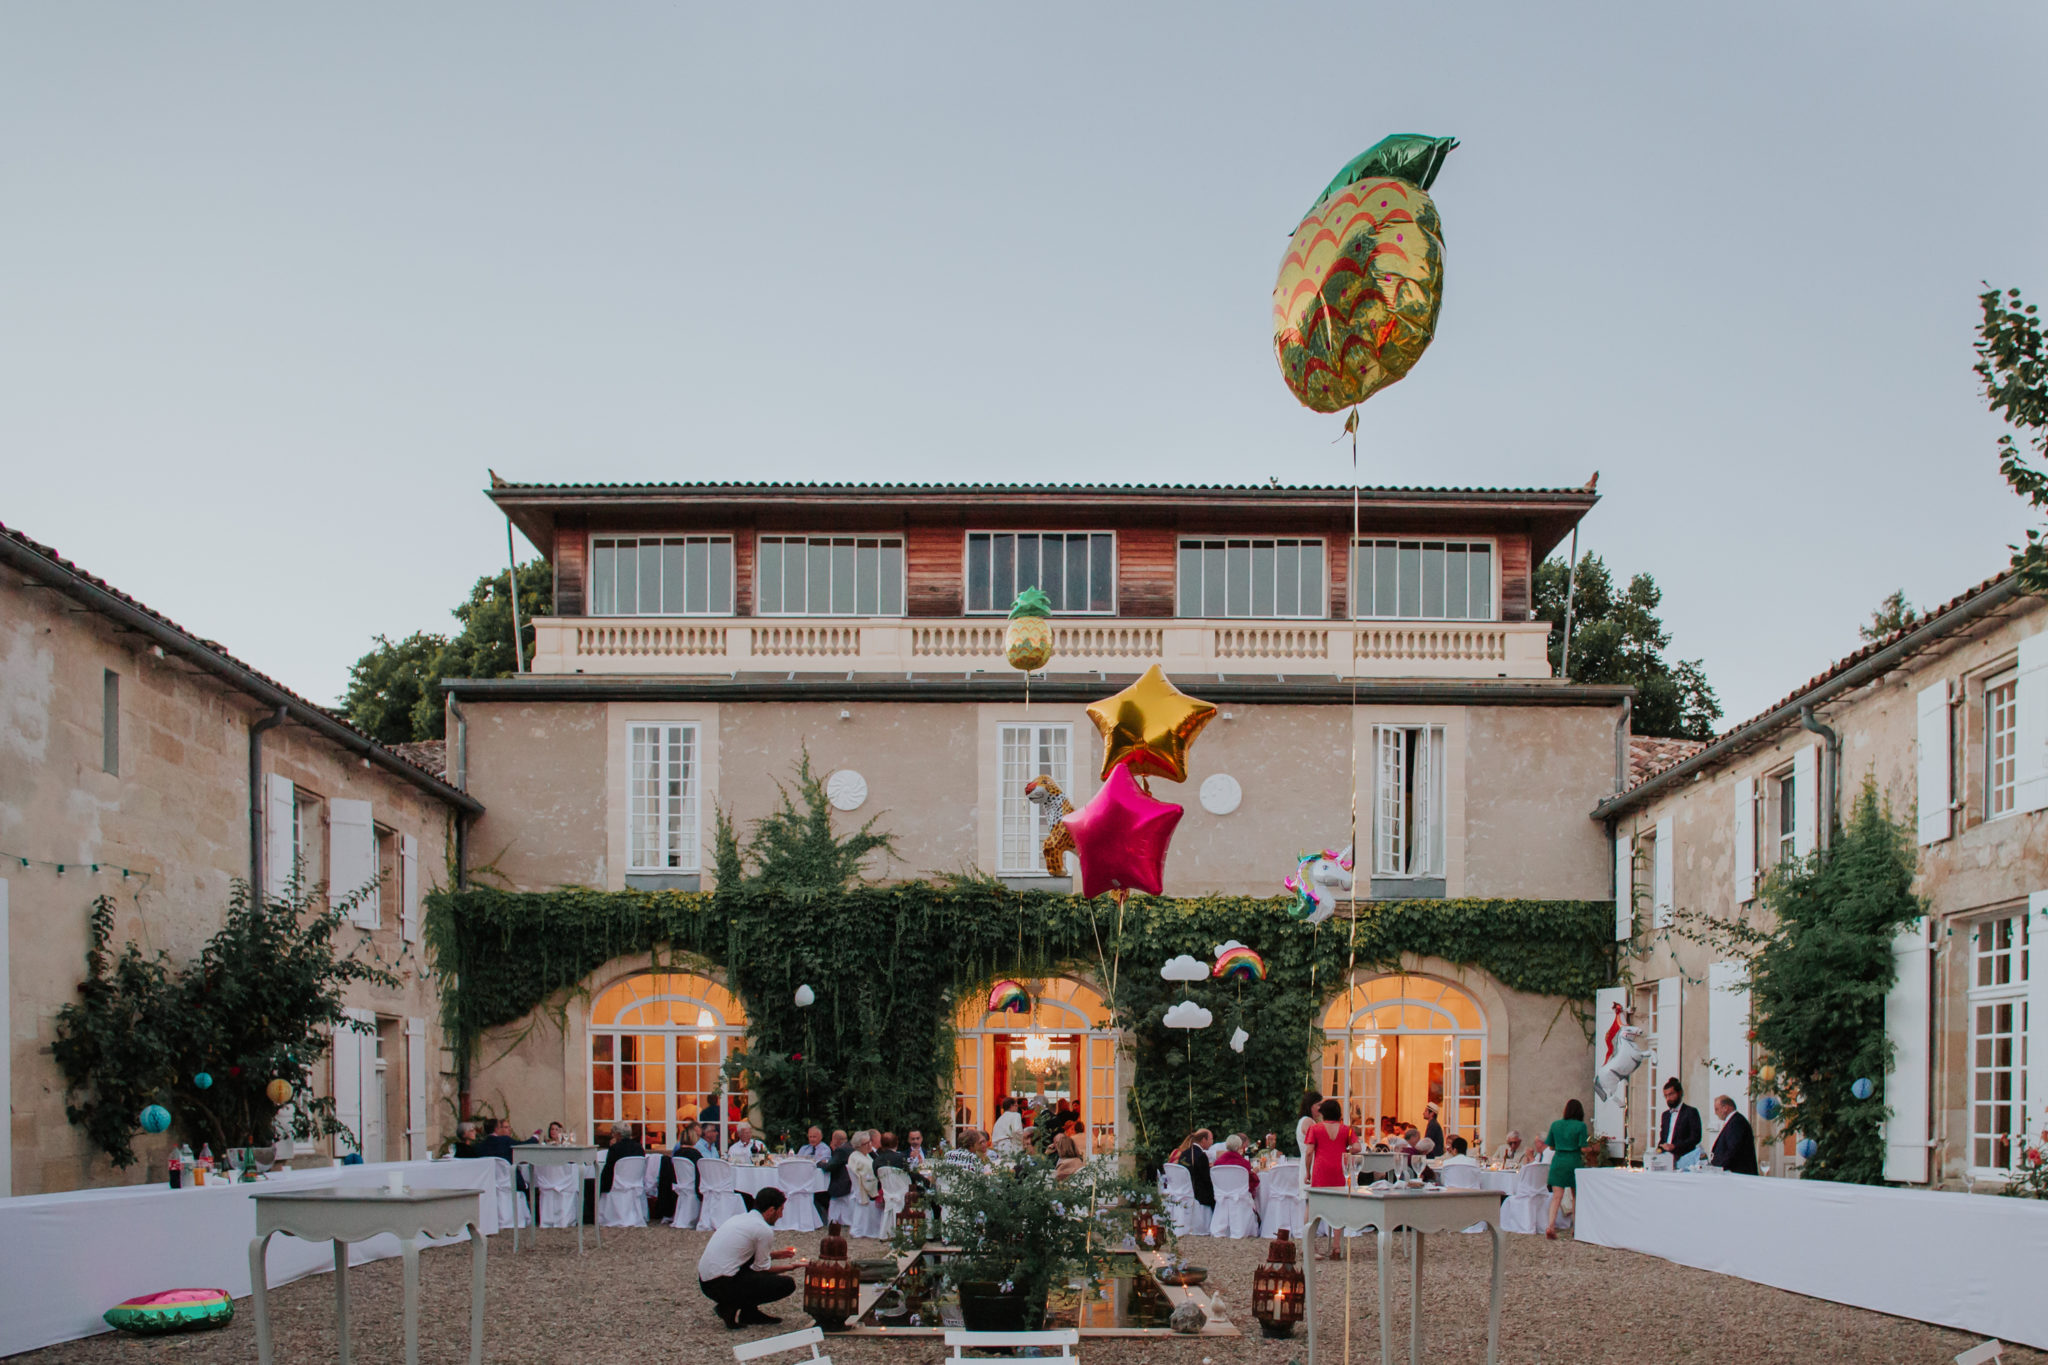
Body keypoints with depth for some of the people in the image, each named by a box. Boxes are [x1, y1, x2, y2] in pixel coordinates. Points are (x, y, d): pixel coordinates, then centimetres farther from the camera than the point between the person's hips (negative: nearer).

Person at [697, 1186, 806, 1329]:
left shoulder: (740, 1218, 16)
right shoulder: (764, 1230, -10)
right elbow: (762, 1268, 1)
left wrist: (776, 1254, 36)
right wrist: (791, 1266, 16)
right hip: (723, 1286, -9)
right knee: (787, 1284, -6)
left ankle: (749, 1312, 17)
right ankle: (732, 1308, -5)